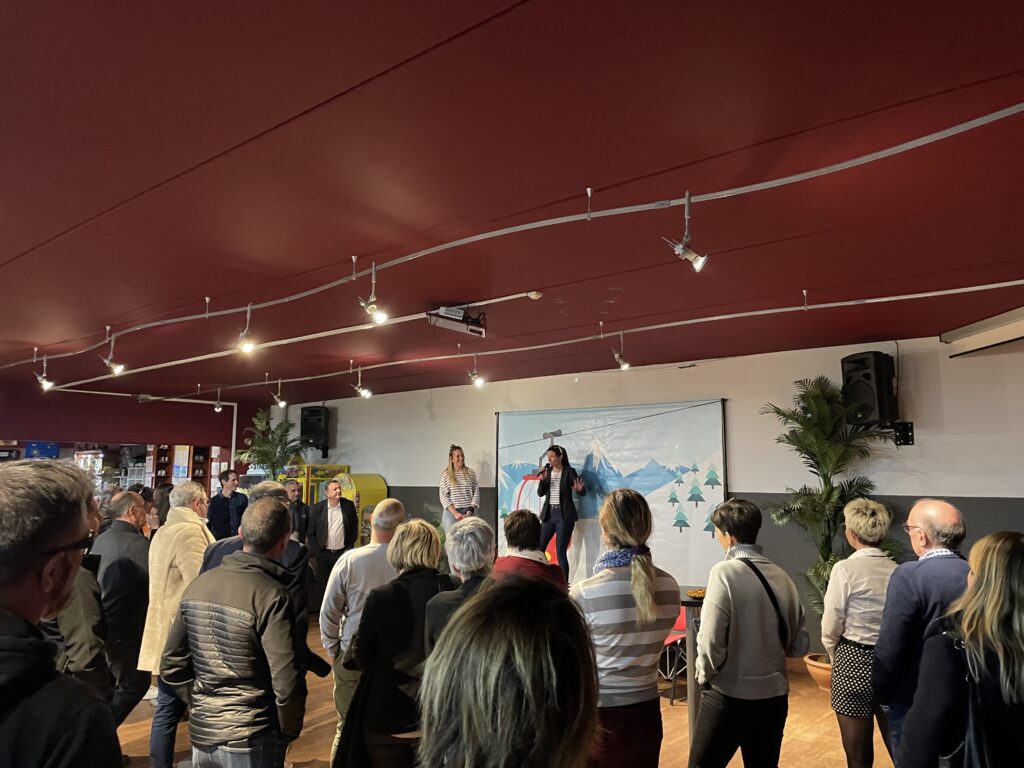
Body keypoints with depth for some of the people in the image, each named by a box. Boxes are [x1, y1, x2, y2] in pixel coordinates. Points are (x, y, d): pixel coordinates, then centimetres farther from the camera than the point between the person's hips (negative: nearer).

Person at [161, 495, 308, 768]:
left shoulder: (197, 585, -2)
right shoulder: (272, 596, -21)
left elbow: (171, 666, 5)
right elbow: (287, 682, -23)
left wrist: (202, 704, 14)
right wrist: (289, 732, -7)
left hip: (201, 733, 6)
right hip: (251, 740, -5)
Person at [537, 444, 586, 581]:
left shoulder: (569, 472, -5)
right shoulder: (547, 471, 7)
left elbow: (582, 492, -7)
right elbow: (540, 493, 5)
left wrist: (580, 488, -30)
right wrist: (542, 479, -12)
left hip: (564, 515, -5)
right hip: (549, 514, 5)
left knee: (561, 551, -5)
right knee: (539, 548, 3)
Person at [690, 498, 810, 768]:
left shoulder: (725, 572, -16)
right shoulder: (781, 576, 0)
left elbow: (711, 640, -20)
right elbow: (799, 645, 7)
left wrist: (705, 675, -2)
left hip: (729, 696, -6)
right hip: (774, 695, 6)